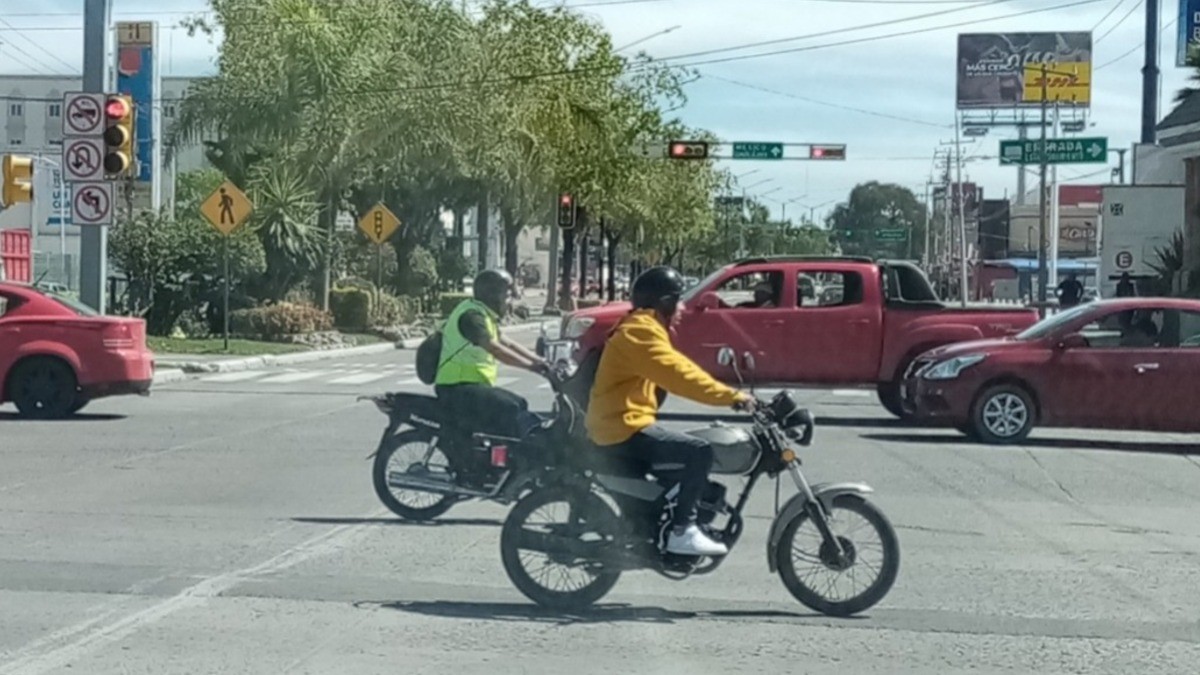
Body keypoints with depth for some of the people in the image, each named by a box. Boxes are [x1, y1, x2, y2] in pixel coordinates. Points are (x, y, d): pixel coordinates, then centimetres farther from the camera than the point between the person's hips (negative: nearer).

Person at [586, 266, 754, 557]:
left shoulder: (643, 329, 19)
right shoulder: (641, 332, -16)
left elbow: (678, 369, 18)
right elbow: (679, 375, -27)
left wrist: (728, 396, 10)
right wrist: (732, 397, -27)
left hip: (626, 424, 11)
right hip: (624, 429, -11)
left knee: (689, 465, 22)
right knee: (699, 452, -19)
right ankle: (682, 531, -17)